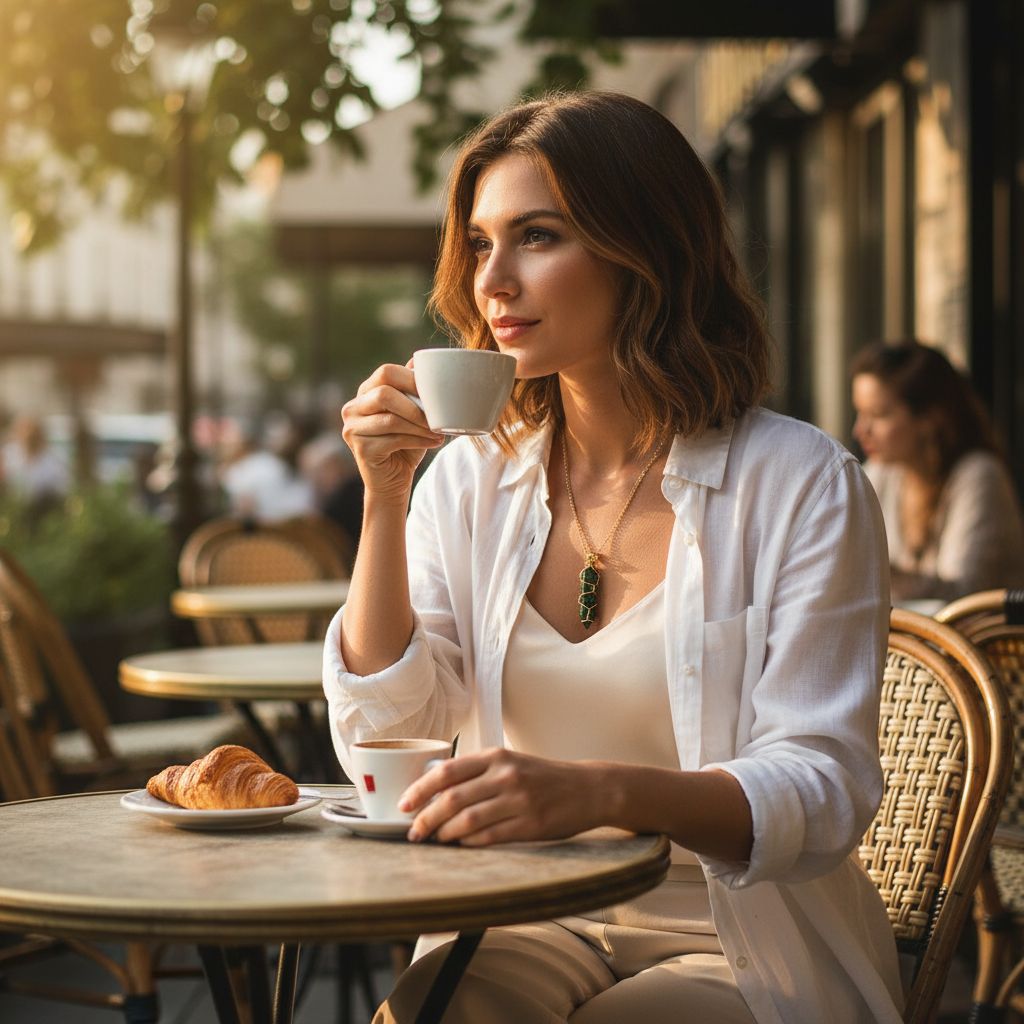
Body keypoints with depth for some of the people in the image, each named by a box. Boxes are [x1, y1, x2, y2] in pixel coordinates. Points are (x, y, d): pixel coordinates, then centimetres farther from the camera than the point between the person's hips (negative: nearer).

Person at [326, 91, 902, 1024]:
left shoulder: (802, 485, -9)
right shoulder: (471, 478, 5)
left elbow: (822, 789, -17)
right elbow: (380, 745, 0)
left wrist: (597, 790, -35)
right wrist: (383, 499, -10)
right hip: (532, 927, 3)